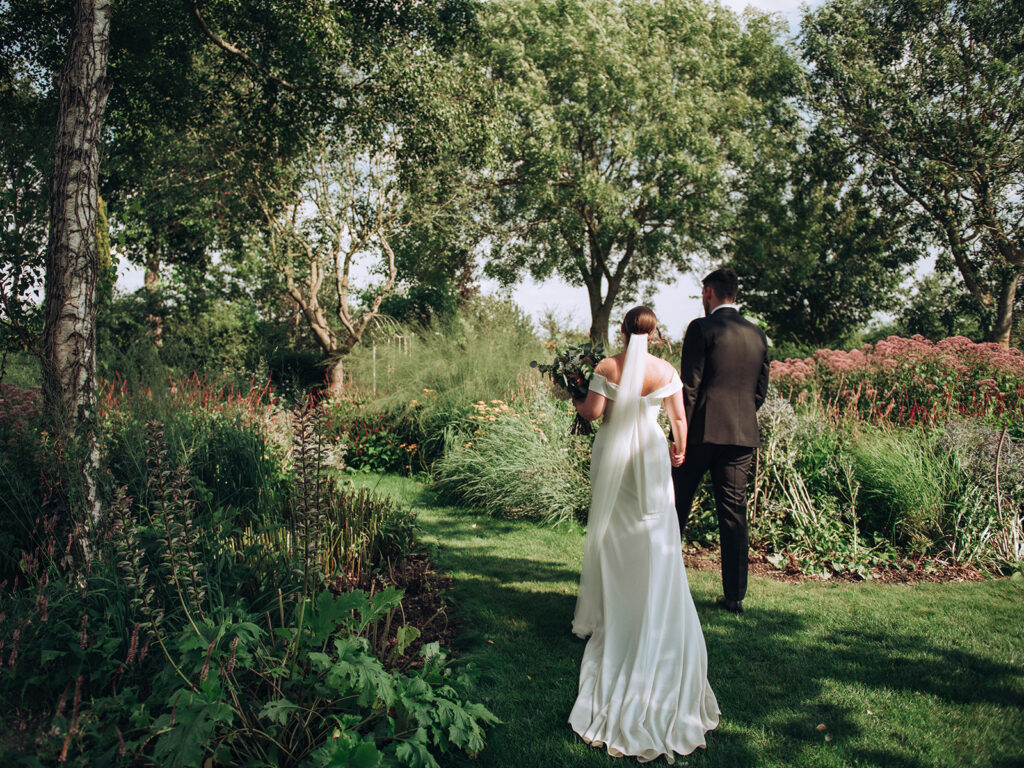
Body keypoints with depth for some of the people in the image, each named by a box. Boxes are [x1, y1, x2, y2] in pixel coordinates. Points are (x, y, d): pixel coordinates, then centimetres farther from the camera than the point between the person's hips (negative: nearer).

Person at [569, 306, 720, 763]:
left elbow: (592, 412, -10)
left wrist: (574, 402, 12)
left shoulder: (607, 367, -7)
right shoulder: (666, 371, -4)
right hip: (650, 455, 0)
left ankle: (608, 612, 18)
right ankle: (655, 614, 11)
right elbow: (679, 418, 1)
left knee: (610, 530, 11)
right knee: (654, 537, 7)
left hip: (612, 454, 0)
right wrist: (680, 450, 19)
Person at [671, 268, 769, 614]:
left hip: (703, 430, -5)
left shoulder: (702, 327, -8)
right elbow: (760, 391, 13)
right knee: (734, 514, 8)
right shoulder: (757, 334, 10)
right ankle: (734, 596, 12)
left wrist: (680, 435, -10)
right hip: (742, 434, 5)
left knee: (676, 508, 7)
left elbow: (689, 386, -12)